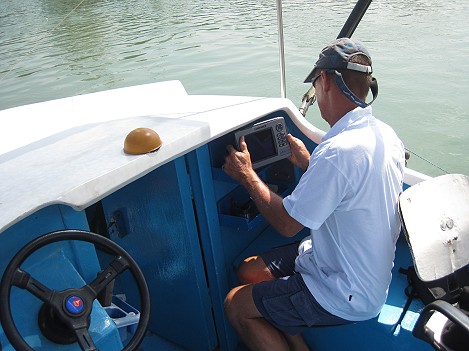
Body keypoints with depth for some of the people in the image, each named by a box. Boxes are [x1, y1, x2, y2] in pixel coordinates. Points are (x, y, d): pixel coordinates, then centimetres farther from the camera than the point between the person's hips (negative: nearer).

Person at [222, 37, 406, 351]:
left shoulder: (338, 151, -33)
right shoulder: (384, 134, -3)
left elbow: (287, 223, -23)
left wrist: (247, 176, -10)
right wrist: (308, 163, 17)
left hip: (347, 298, -9)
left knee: (236, 305, 2)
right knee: (250, 272, 13)